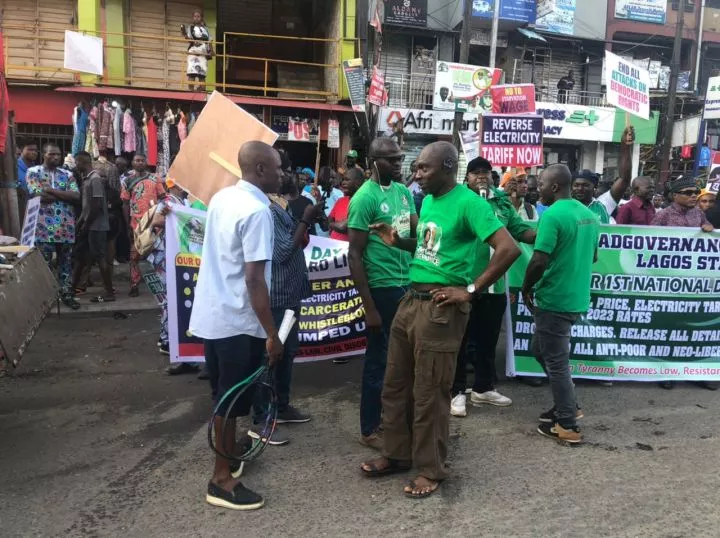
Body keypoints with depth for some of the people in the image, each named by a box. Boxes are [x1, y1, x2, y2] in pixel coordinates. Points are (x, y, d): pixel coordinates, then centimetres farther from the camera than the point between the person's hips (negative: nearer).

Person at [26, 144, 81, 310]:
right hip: (44, 227, -3)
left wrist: (52, 191, -11)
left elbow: (76, 197, -4)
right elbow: (38, 196, -13)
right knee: (44, 264, 3)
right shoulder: (33, 172, 2)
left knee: (66, 262, 9)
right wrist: (64, 195, -7)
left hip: (66, 227, 3)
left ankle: (67, 294, 18)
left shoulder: (67, 175, 11)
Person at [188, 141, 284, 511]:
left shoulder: (221, 197, 7)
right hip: (237, 319, -9)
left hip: (211, 312, 9)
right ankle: (221, 479, 17)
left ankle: (230, 449, 42)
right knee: (232, 397, 4)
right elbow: (254, 279, -24)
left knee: (223, 392, 23)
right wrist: (272, 333, -19)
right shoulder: (257, 210, -20)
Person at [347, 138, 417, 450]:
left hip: (407, 284, 7)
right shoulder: (365, 198, -14)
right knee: (379, 358, 4)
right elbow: (354, 254, -15)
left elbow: (418, 232, 13)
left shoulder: (403, 191, 8)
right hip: (382, 288, -7)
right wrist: (369, 306, -17)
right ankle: (369, 430, 21)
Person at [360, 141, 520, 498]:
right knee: (395, 384, 15)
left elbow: (508, 249, -21)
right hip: (411, 299, 9)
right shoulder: (428, 201, 13)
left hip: (441, 306, -8)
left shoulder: (468, 203, -13)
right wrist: (398, 241, 7)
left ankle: (431, 470, 21)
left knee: (429, 393, 2)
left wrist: (471, 290, -17)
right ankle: (397, 454, 32)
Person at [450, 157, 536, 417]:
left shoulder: (503, 203, 10)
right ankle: (457, 391, 19)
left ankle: (483, 388, 33)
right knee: (461, 339, 6)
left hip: (494, 285, 5)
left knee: (488, 339, 17)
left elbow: (522, 231, 6)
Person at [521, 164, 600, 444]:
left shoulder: (552, 215, -19)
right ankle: (568, 405, 31)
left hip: (554, 300, -9)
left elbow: (539, 261, -24)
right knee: (541, 349, 23)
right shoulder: (589, 214, 9)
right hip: (577, 298, 9)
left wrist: (526, 288, -8)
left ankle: (567, 425, 16)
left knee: (555, 361, 4)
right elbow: (592, 256, 19)